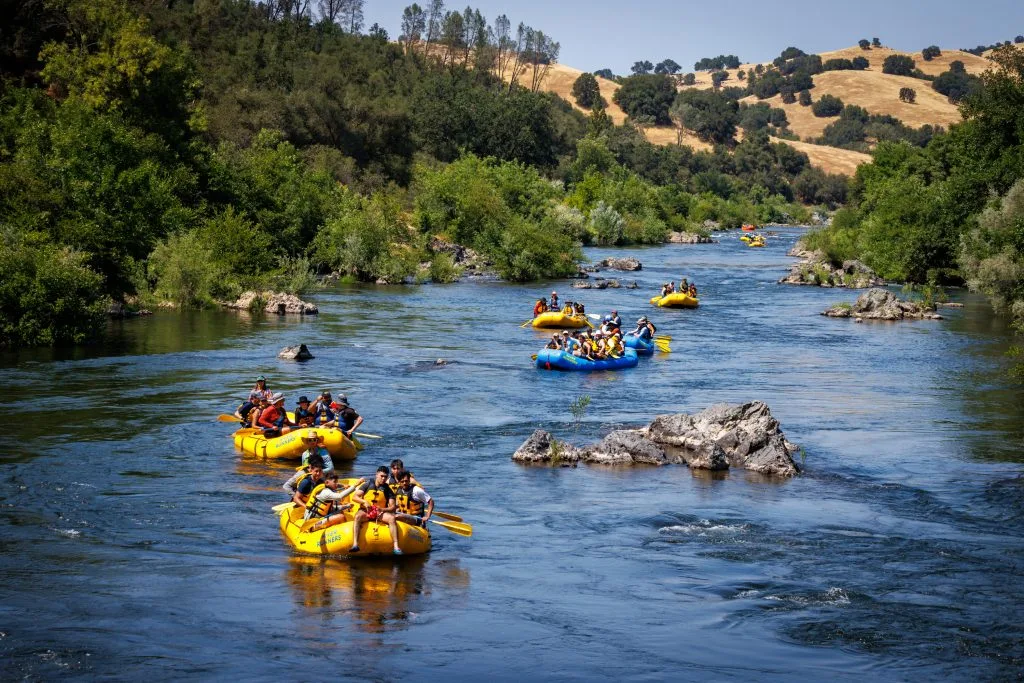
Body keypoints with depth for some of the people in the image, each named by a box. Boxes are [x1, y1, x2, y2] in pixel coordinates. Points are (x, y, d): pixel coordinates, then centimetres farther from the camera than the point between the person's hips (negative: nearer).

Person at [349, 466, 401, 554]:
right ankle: (355, 544, -48)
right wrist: (364, 502, -18)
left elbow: (392, 507, 1)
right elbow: (354, 497, 0)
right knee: (358, 516, -35)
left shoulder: (388, 490, 8)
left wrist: (383, 509, -19)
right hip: (365, 511, -1)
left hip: (380, 512, 1)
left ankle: (396, 546, -38)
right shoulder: (368, 485, 7)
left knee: (391, 518, -29)